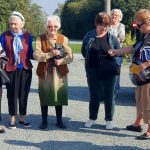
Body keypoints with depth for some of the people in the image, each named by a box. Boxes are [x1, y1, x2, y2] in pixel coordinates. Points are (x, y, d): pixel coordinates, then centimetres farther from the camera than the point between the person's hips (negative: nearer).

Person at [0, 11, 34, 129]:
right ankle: (12, 120, 16)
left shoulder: (28, 36, 3)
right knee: (12, 95, 4)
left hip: (25, 69, 2)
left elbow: (30, 54, 5)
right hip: (10, 69, -2)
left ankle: (22, 119, 21)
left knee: (24, 94, 9)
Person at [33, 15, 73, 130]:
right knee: (44, 96, 4)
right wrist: (50, 54, -23)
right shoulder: (40, 39, -1)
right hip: (45, 72, -1)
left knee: (59, 96, 6)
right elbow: (36, 55, -12)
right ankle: (44, 121, 16)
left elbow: (70, 56, -1)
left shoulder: (63, 39, 3)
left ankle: (59, 121, 18)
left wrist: (61, 61, -20)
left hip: (60, 72, 1)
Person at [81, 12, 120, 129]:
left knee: (109, 96, 7)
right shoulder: (89, 36, 0)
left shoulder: (112, 38, -3)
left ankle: (109, 120, 21)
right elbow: (84, 52, 11)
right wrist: (91, 61, 7)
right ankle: (92, 118, 26)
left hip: (109, 72, -1)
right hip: (93, 72, 1)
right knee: (94, 96, 12)